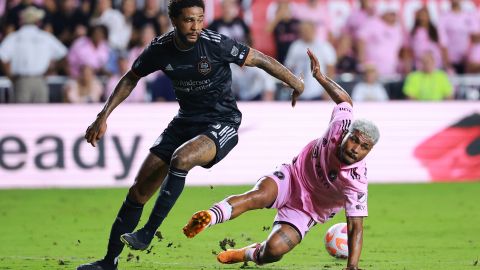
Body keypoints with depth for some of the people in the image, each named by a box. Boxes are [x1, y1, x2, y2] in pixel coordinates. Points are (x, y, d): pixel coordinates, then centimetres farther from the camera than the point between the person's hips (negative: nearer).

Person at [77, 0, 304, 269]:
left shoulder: (216, 44, -20)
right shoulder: (160, 49, -7)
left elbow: (261, 60, -9)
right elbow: (131, 79, 11)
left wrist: (296, 83, -2)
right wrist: (103, 117, 8)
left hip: (221, 124, -5)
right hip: (186, 121, 5)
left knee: (181, 158, -36)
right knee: (139, 191, 0)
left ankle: (148, 233, -27)